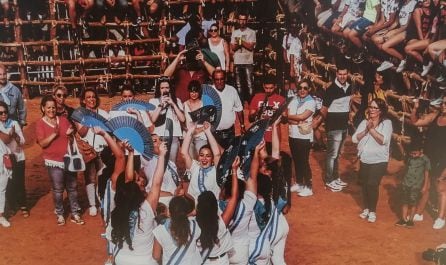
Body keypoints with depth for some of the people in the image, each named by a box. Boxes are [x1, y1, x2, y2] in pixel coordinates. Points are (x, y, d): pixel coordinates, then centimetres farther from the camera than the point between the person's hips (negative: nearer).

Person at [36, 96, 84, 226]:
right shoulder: (40, 124, -3)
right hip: (54, 161, -3)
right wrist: (54, 134, -24)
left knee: (72, 187, 7)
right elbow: (42, 143, -11)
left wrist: (71, 133, -9)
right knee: (58, 189, 1)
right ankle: (60, 214, 16)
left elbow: (72, 136, 14)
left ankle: (75, 213, 16)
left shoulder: (63, 120, 7)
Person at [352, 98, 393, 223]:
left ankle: (372, 211, 5)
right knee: (364, 184, 8)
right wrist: (366, 130, -14)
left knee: (372, 184, -11)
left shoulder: (387, 123, -5)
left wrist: (372, 129, -17)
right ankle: (366, 208, 26)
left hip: (379, 160, -4)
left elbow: (383, 140, -19)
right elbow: (354, 139, -2)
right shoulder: (364, 122, 6)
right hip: (364, 160, 4)